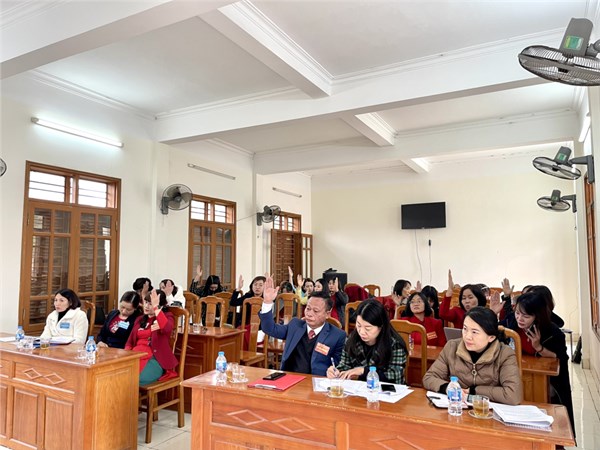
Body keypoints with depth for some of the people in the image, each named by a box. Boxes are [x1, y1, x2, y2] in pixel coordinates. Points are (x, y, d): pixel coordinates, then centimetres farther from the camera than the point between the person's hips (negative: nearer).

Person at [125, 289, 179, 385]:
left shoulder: (167, 316, 4)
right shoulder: (139, 319, 23)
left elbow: (166, 329, -22)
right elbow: (129, 342, 20)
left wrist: (156, 308, -26)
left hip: (155, 359, -5)